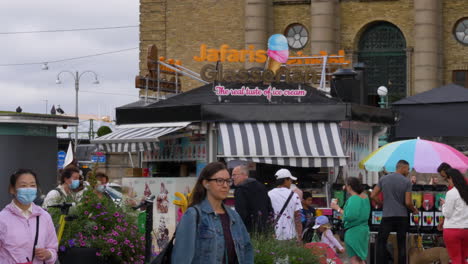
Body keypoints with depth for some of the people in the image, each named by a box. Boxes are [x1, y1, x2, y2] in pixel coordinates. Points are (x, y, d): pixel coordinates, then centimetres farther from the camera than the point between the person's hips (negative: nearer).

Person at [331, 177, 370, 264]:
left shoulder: (353, 199, -19)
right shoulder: (365, 197, 6)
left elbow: (349, 216, -25)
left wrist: (338, 209, -12)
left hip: (353, 231, -9)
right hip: (364, 230, 9)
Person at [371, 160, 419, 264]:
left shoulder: (383, 179, 2)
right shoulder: (407, 182, -7)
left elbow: (373, 195, 1)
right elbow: (408, 202, -11)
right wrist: (414, 210, 8)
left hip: (387, 216, 1)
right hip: (402, 216, -1)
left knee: (381, 241, 8)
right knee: (401, 244, 7)